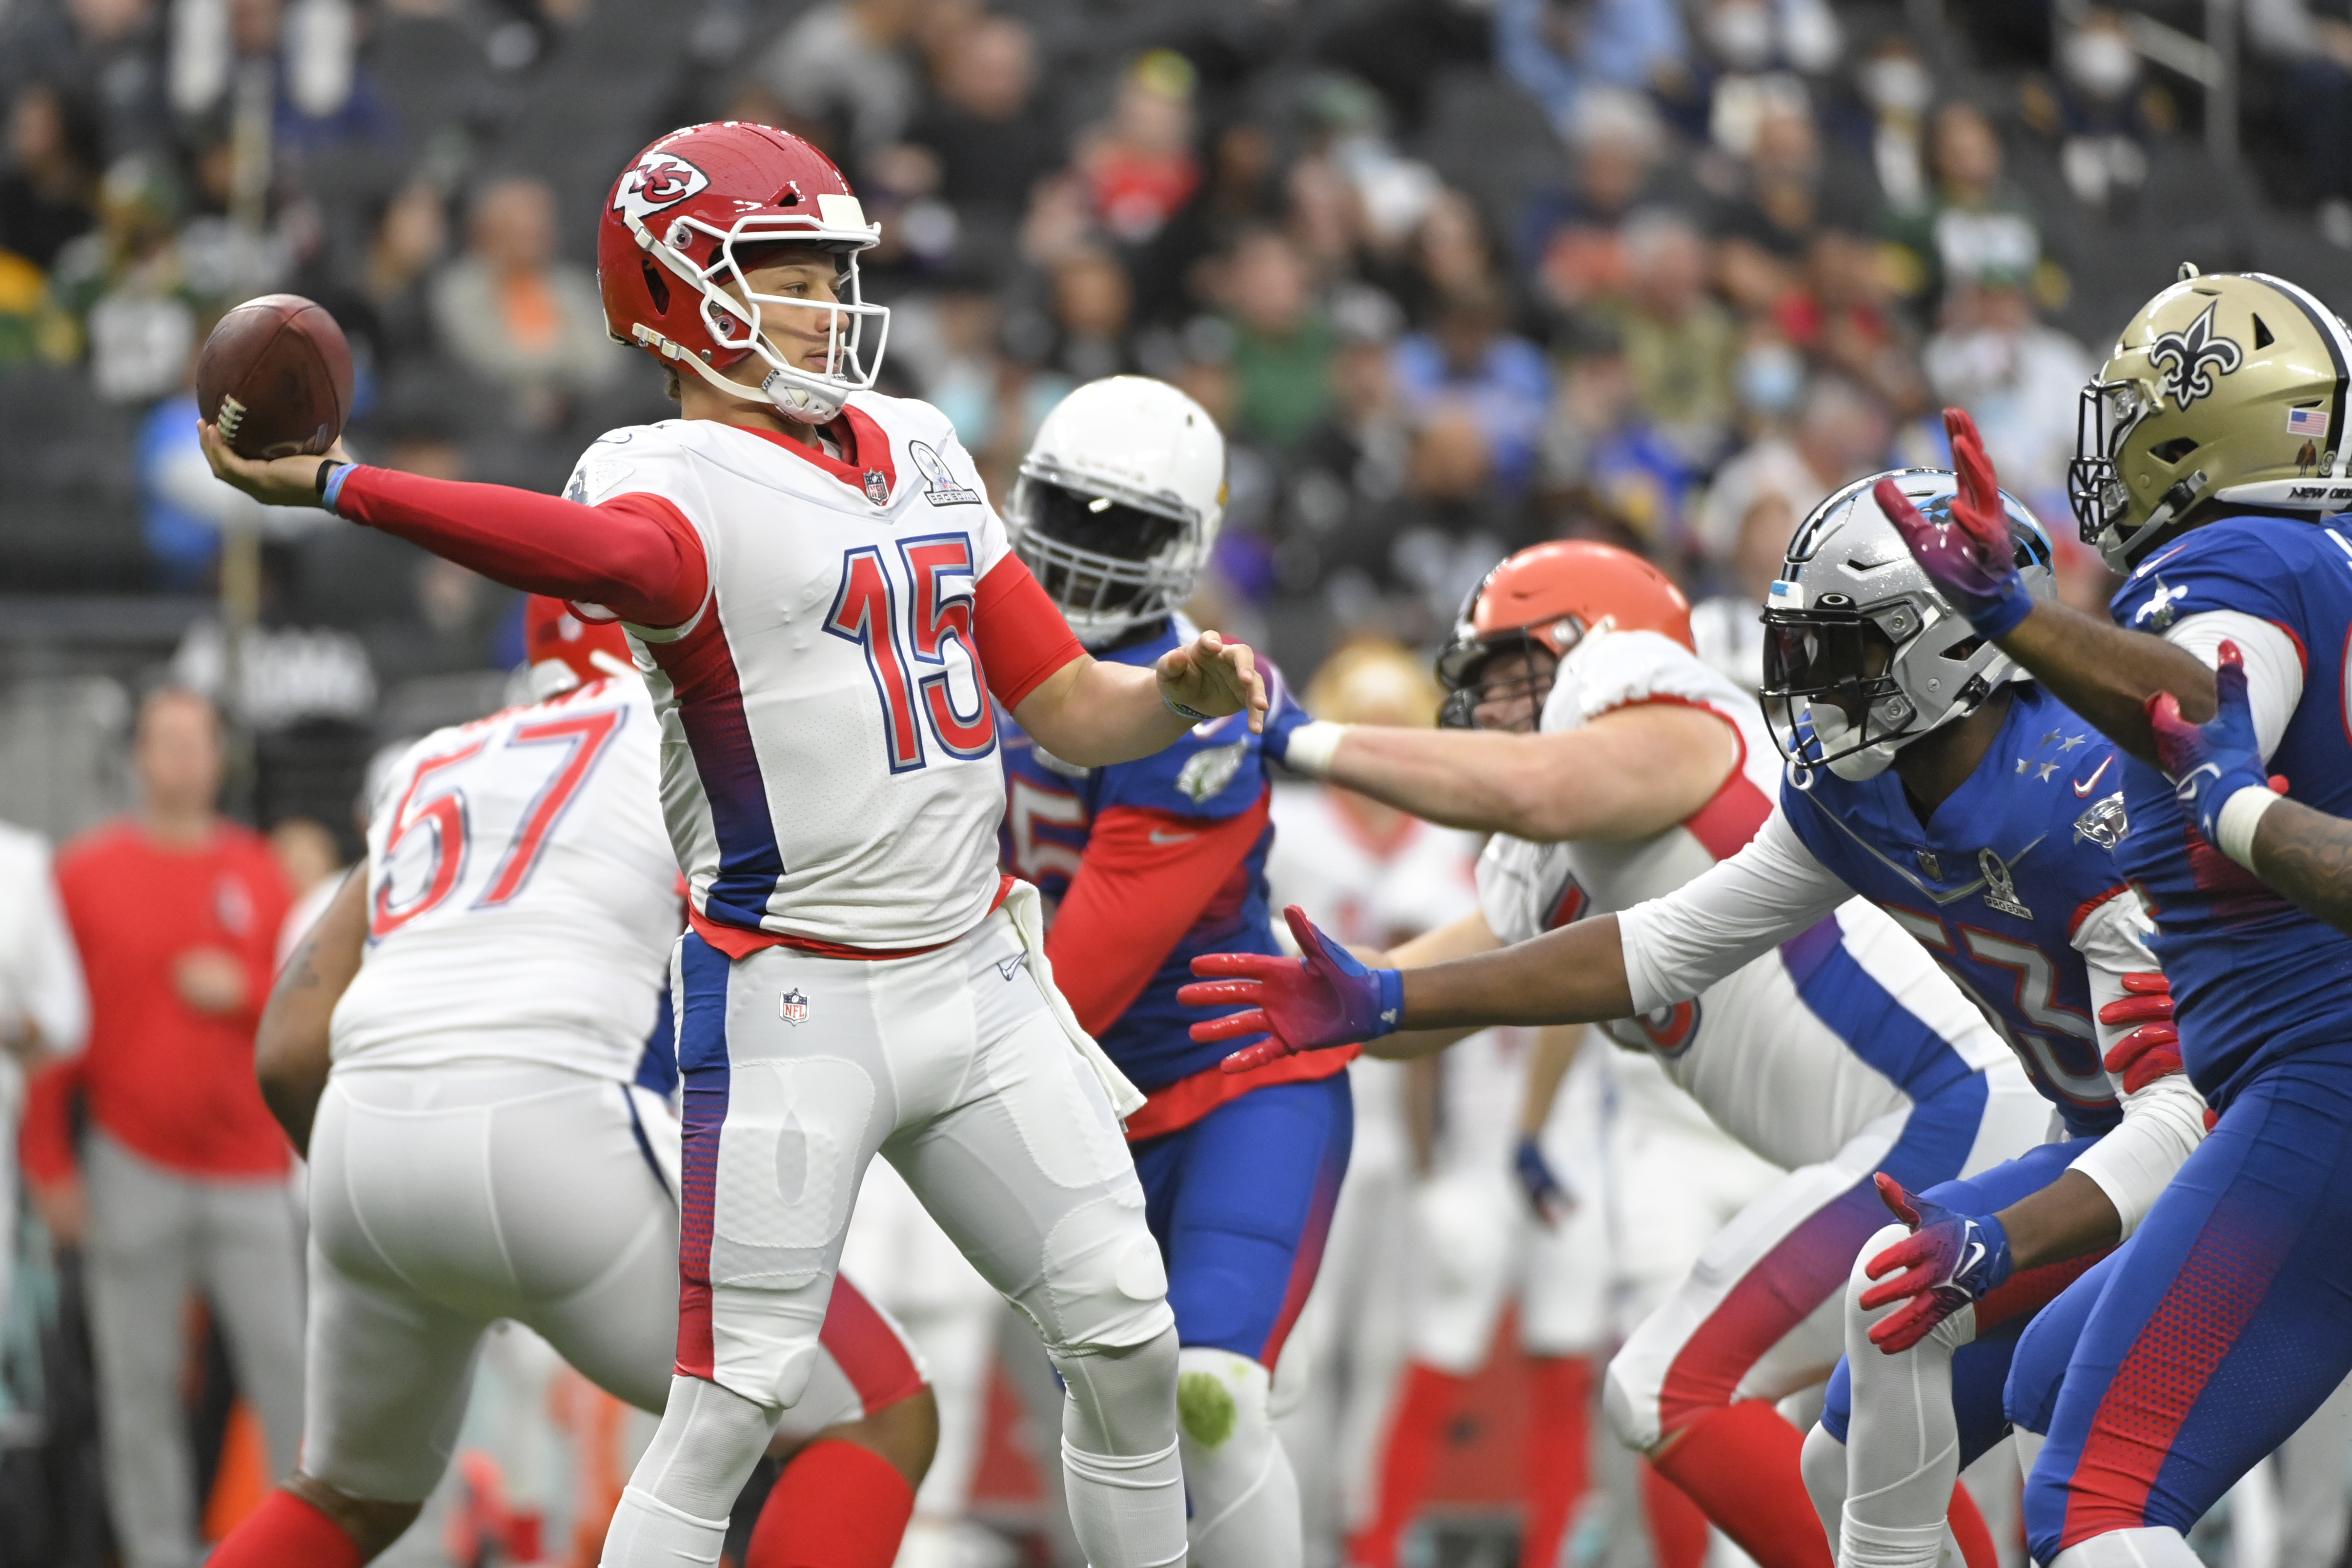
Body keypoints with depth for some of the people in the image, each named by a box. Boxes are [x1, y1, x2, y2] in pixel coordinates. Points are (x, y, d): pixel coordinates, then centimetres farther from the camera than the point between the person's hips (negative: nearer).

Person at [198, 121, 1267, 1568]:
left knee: (1128, 1341, 7)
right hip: (790, 1000, -7)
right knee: (734, 1401, -10)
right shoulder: (672, 478, -9)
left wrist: (1187, 690, -4)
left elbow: (1075, 711, 17)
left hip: (980, 979, 7)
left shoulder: (917, 452, 14)